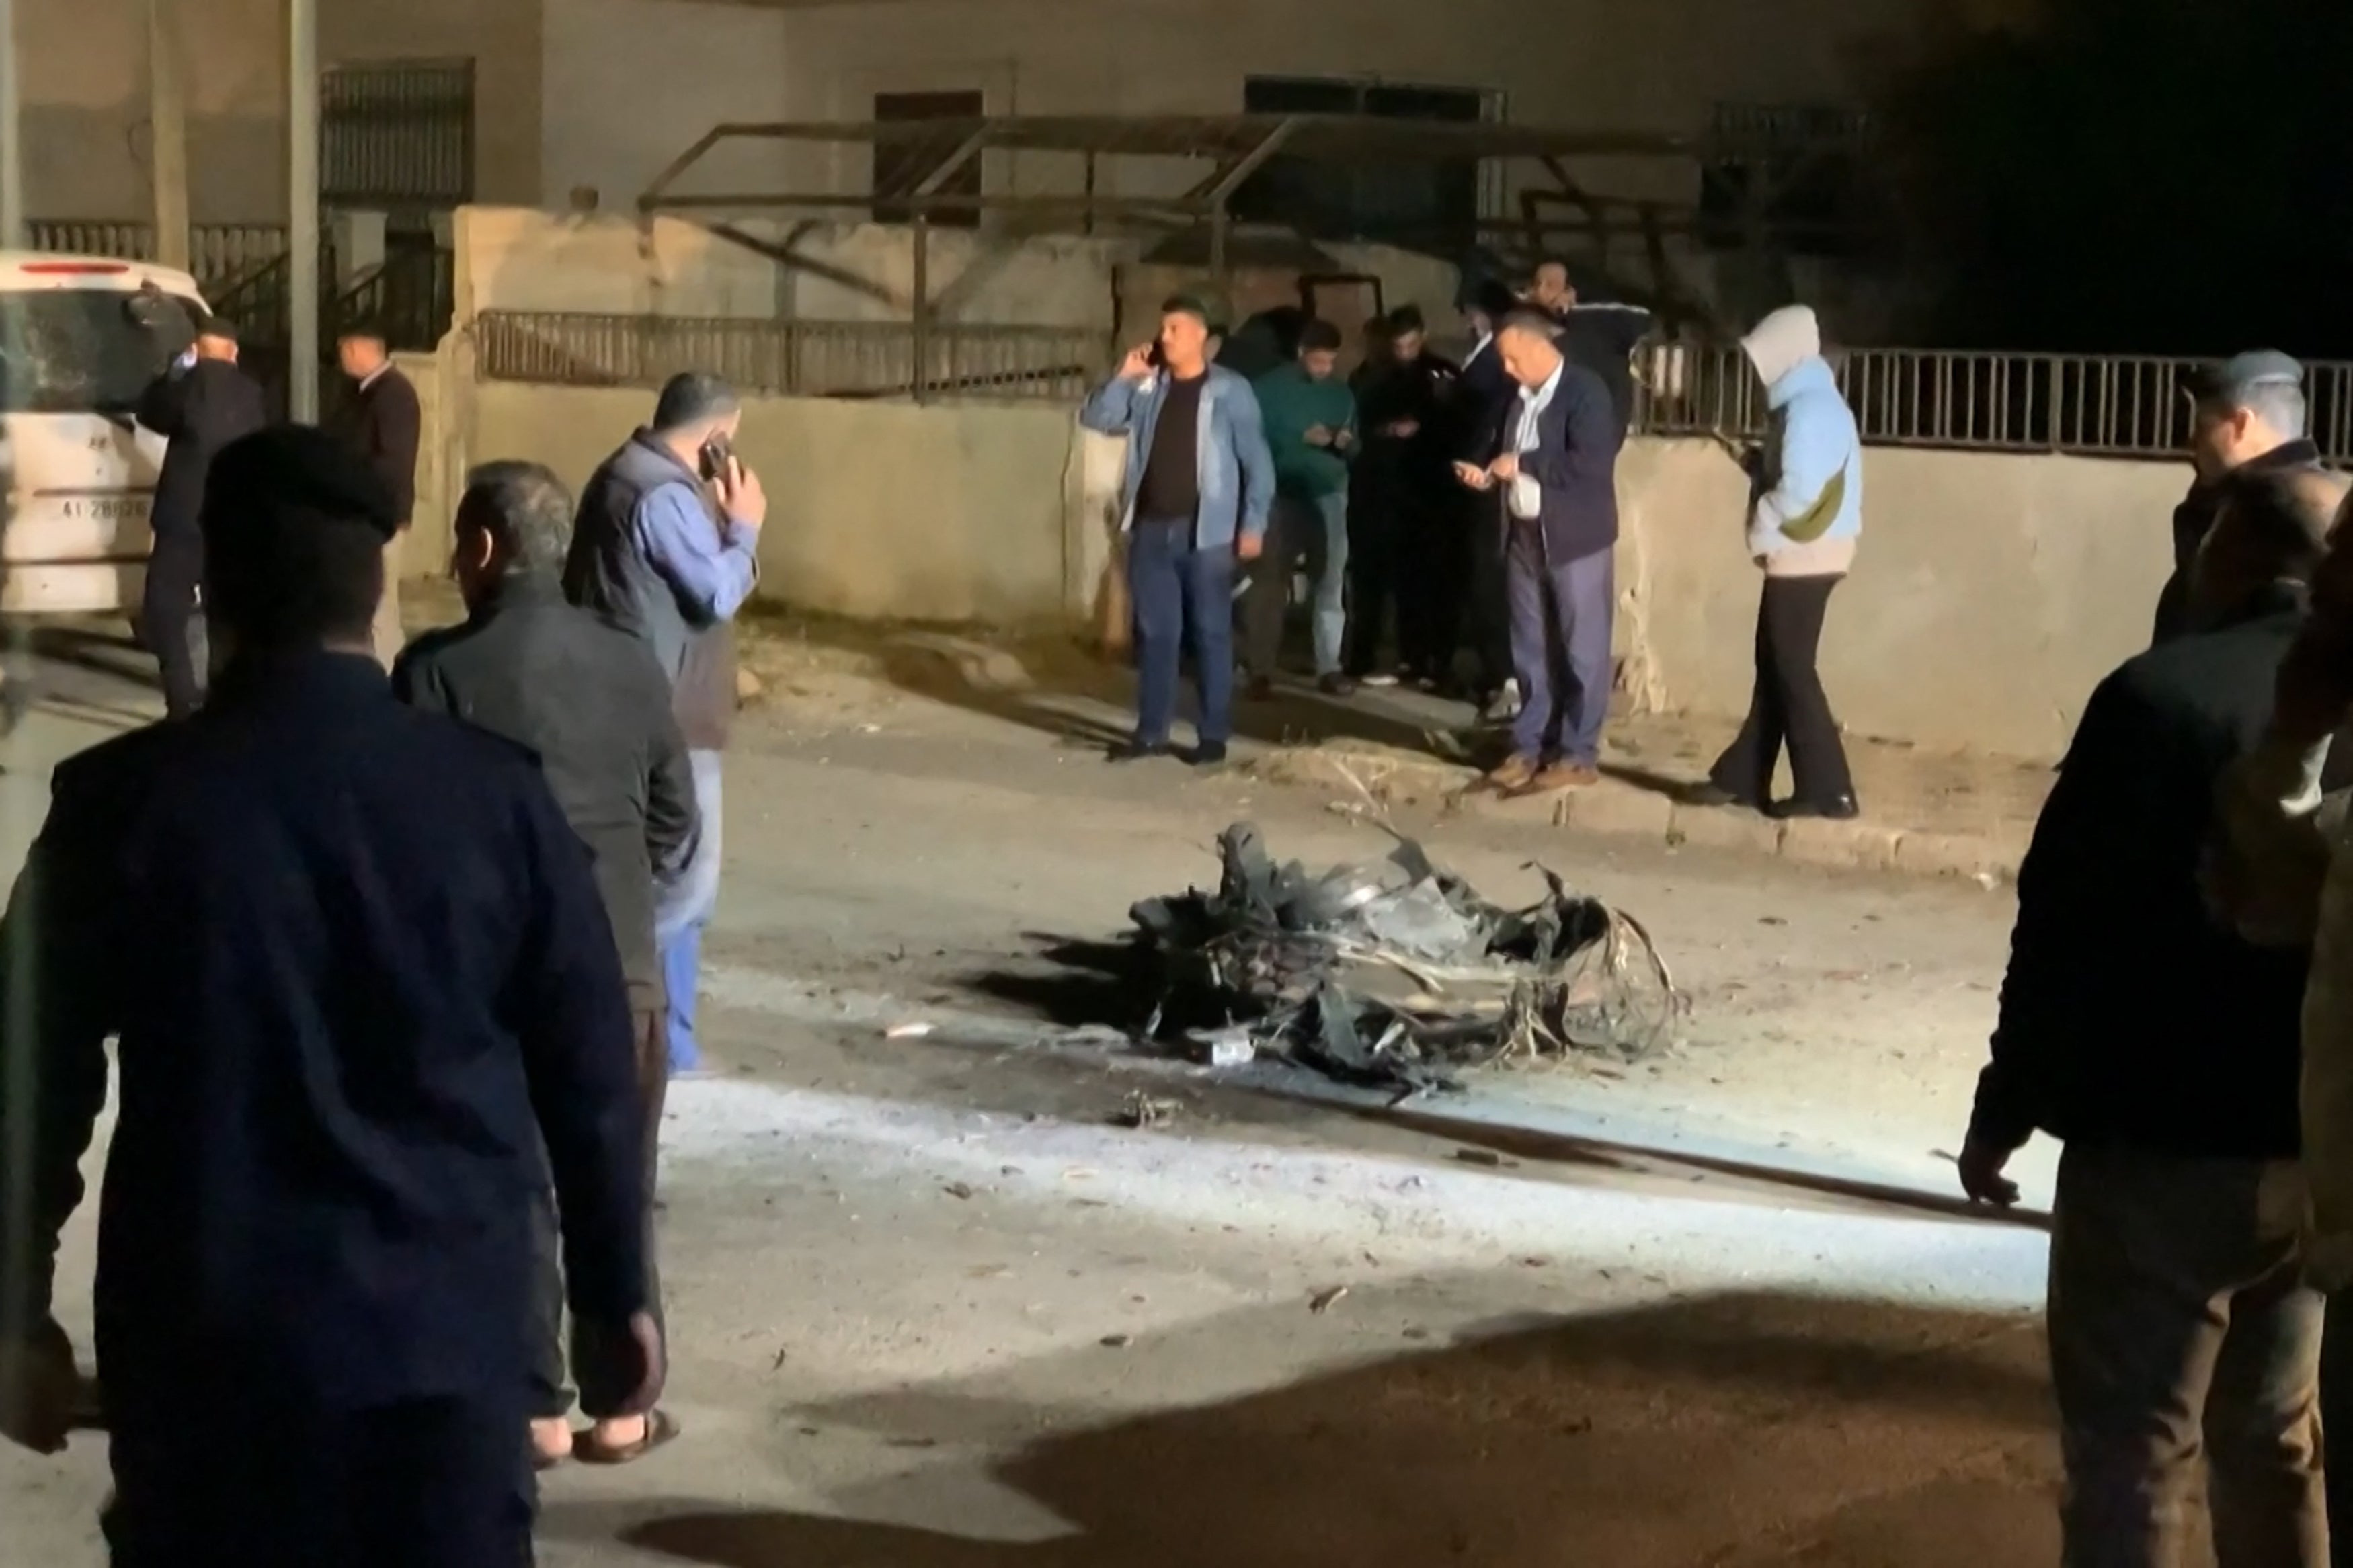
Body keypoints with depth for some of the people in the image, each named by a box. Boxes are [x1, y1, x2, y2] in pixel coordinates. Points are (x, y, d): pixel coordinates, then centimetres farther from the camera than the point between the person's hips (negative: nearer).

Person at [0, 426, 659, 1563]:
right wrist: (614, 1291, 12)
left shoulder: (125, 799, -7)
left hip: (205, 1325, 0)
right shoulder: (496, 794, -5)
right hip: (442, 1320, 1)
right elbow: (586, 1068, 1)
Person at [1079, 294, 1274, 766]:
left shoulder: (1230, 390, -3)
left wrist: (1253, 524, -10)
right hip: (1151, 529, 4)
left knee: (1210, 633, 0)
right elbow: (1095, 419, 7)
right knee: (1155, 632, 8)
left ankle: (1214, 735, 5)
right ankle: (1151, 731, 15)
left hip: (1206, 532, -4)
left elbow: (1257, 461, -3)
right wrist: (1123, 377, -5)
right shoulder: (1147, 388, 9)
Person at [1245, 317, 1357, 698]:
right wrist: (1301, 440, -19)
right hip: (1281, 496, -3)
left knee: (1331, 585, 1)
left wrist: (1345, 444, -12)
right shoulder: (1271, 387, -2)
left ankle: (1329, 667, 6)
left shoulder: (1342, 393, 9)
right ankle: (1261, 671, 2)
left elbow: (1355, 449, 11)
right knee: (1269, 584, -1)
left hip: (1329, 495, 3)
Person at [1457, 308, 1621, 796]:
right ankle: (1529, 748, 19)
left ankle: (1578, 756, 5)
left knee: (1582, 650, 1)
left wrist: (1523, 464, -20)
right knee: (1530, 650, 12)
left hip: (1575, 540, -7)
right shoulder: (1523, 396, 11)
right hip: (1527, 537, 8)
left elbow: (1592, 462, -22)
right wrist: (1490, 476, 0)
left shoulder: (1585, 391, -12)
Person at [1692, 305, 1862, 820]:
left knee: (1792, 670, -5)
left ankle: (1827, 790, -3)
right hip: (1809, 554, 10)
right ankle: (1742, 777, 20)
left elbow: (1798, 492, -23)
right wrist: (1758, 463, 5)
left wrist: (1759, 532, -7)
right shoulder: (1819, 402, 15)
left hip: (1801, 557, -10)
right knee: (1775, 666, 14)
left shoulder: (1805, 409, -17)